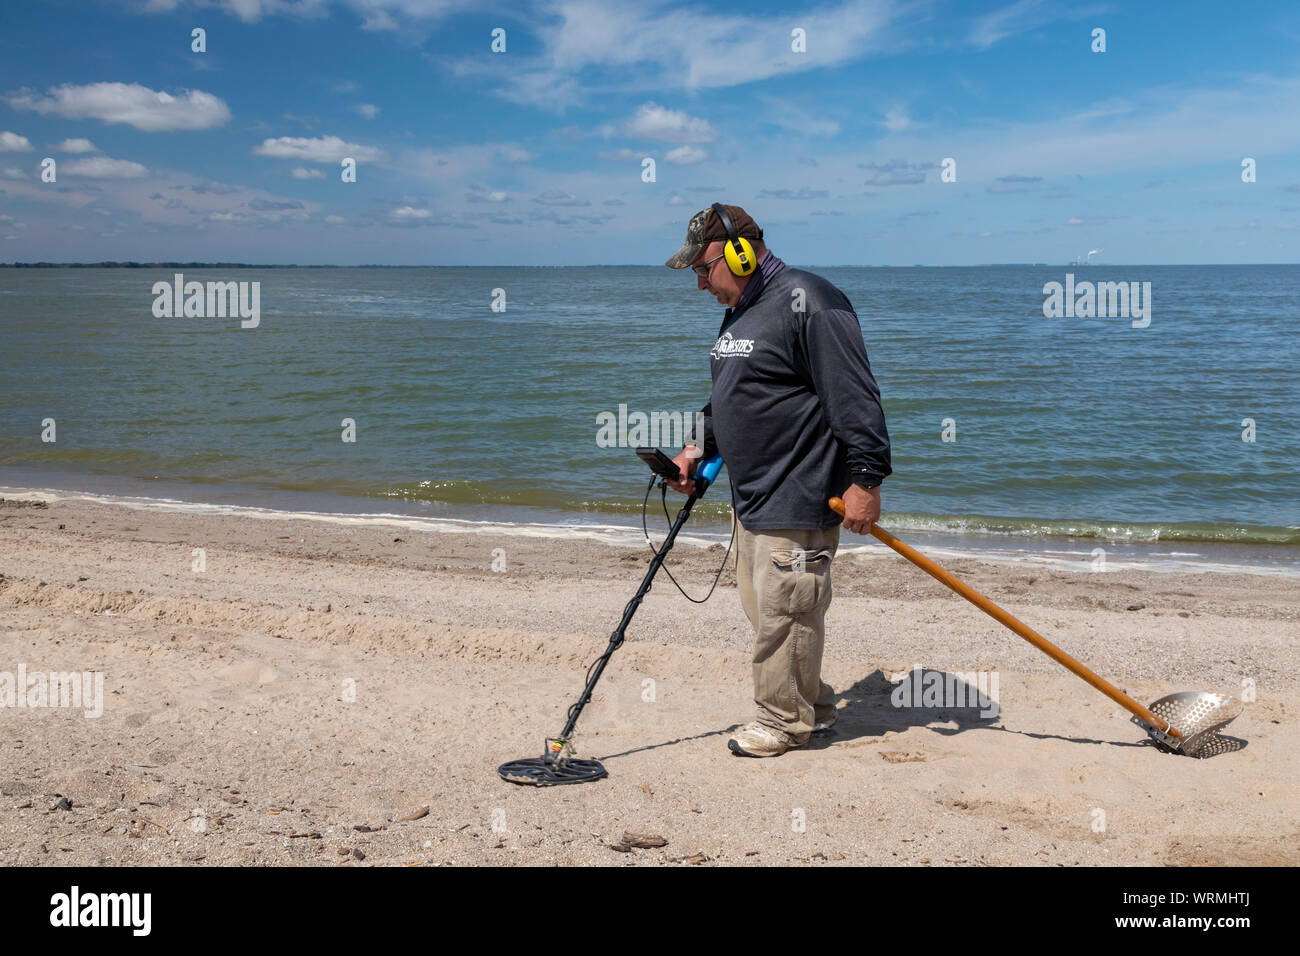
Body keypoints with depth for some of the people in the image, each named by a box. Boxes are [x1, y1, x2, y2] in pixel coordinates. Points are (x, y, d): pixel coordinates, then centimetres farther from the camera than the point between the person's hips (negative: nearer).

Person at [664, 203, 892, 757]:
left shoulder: (808, 303, -15)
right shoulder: (739, 313, 16)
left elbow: (854, 398, -19)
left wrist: (864, 480, -21)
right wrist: (698, 448, 16)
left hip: (799, 501, -10)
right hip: (753, 498, 10)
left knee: (784, 611, -4)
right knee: (762, 606, 14)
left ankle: (784, 721, 11)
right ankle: (812, 706, 28)